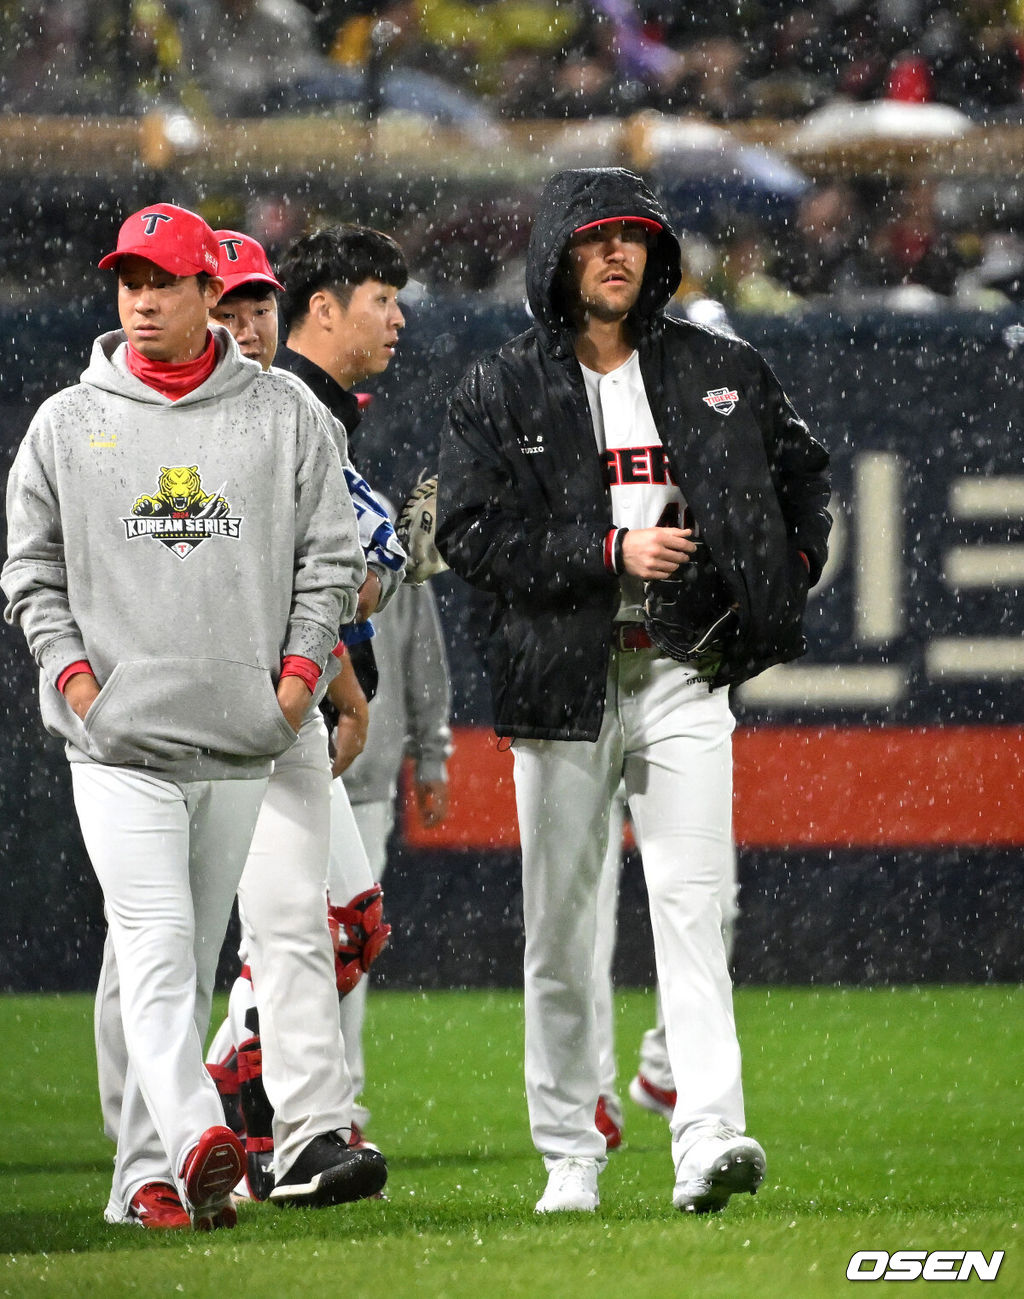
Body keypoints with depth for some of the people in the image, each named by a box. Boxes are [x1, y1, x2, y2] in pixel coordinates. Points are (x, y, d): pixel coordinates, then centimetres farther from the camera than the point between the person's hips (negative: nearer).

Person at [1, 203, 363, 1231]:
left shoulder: (283, 416, 7)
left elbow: (330, 556, 10)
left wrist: (299, 672, -1)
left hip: (240, 744, 2)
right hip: (118, 743, -2)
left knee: (194, 957, 7)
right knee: (155, 946, -17)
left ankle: (146, 1179, 13)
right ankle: (193, 1142, -31)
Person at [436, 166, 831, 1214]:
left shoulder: (719, 372, 10)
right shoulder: (502, 391, 3)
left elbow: (802, 470, 23)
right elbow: (469, 530, -8)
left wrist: (786, 579, 8)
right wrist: (610, 551, -15)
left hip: (684, 677, 0)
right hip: (560, 681, 0)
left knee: (692, 907, -12)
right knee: (559, 923, 4)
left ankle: (707, 1138, -20)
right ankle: (570, 1155, 14)